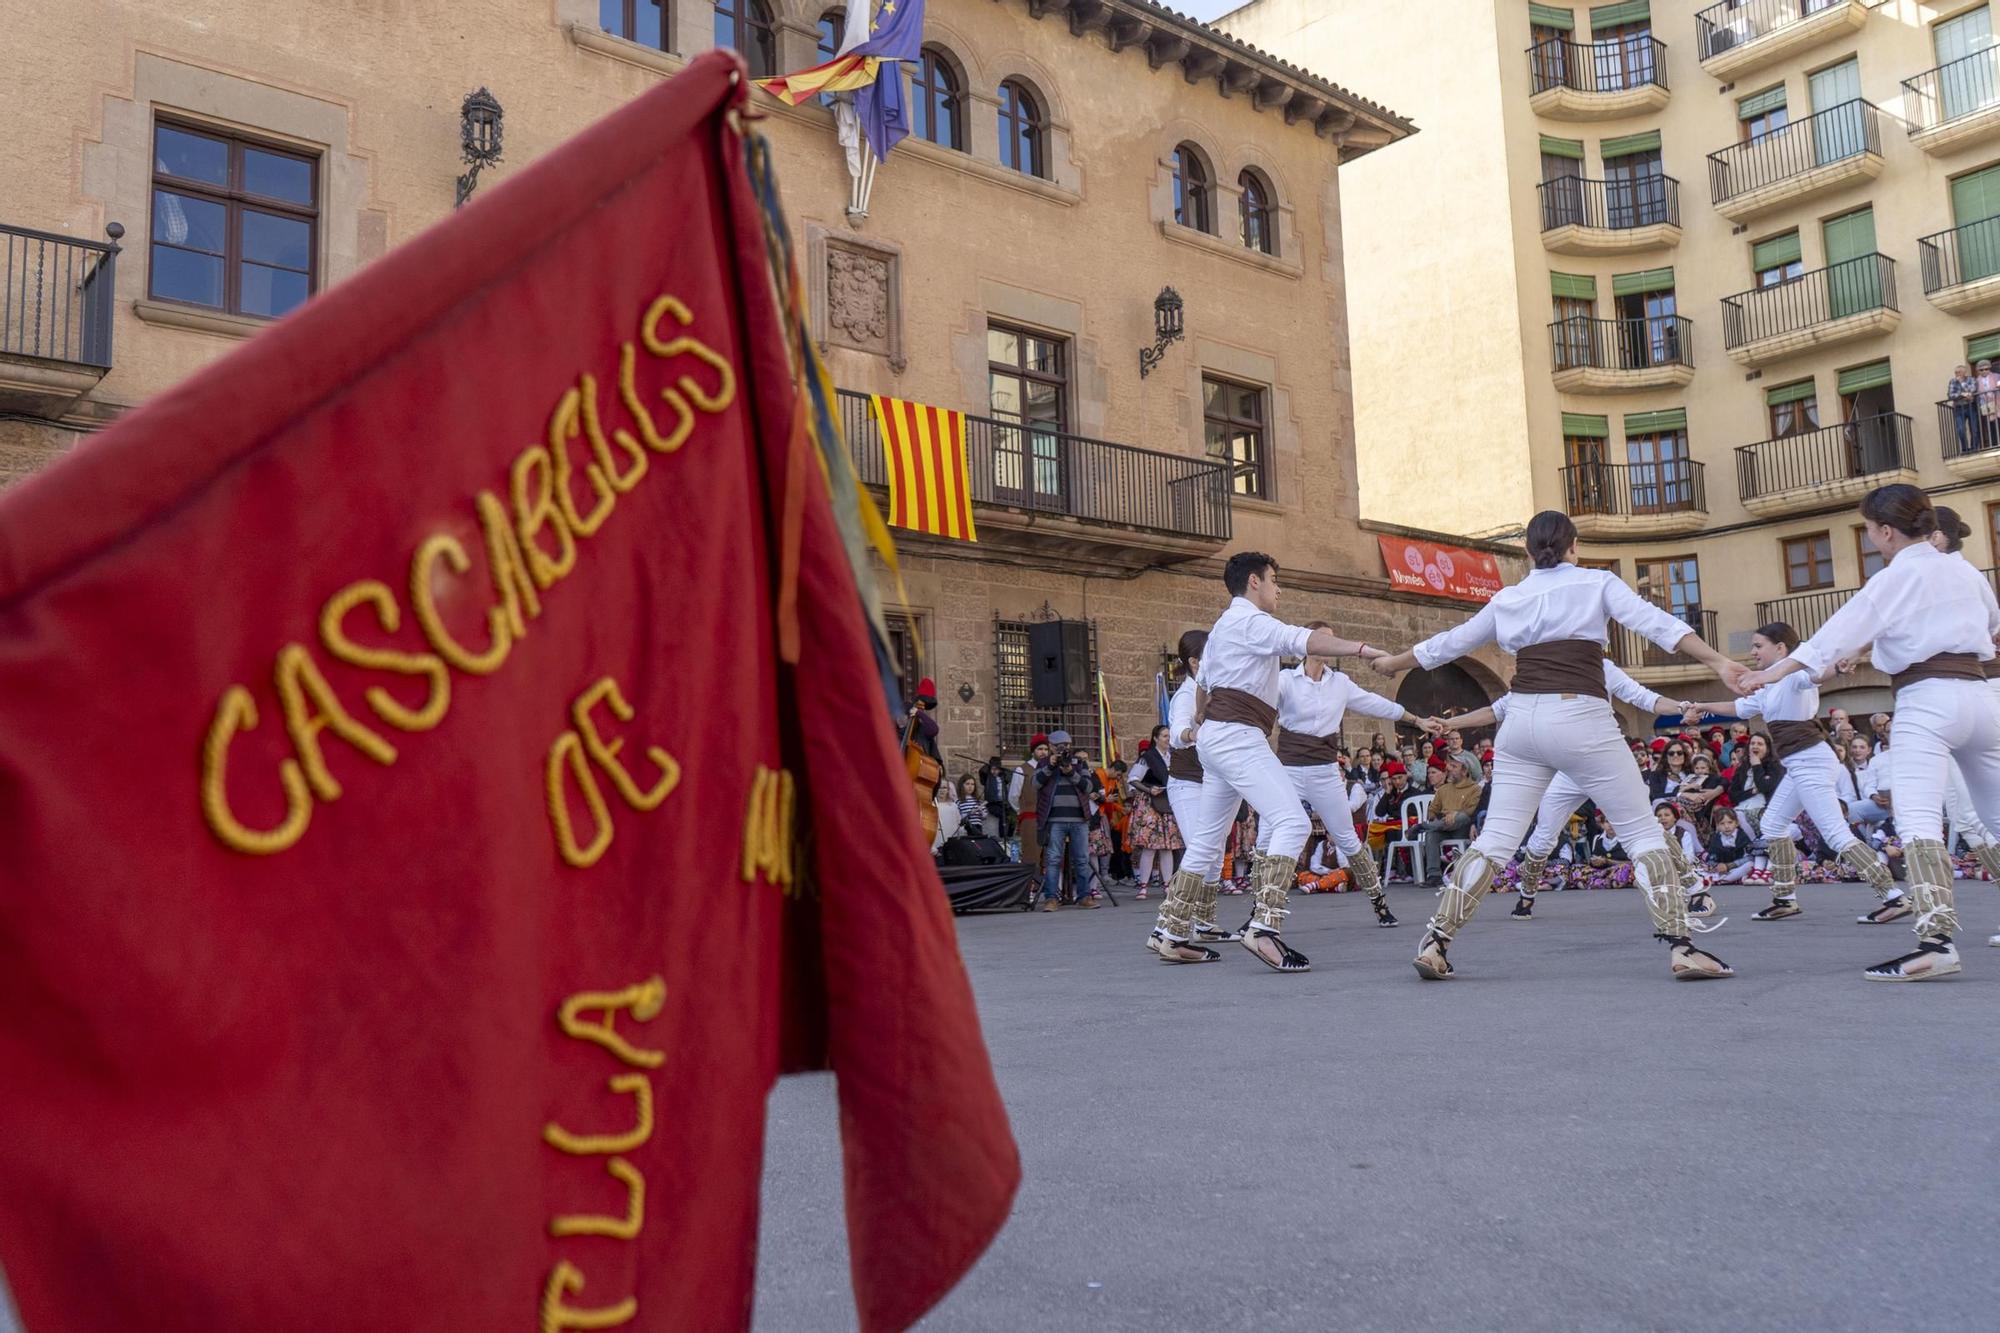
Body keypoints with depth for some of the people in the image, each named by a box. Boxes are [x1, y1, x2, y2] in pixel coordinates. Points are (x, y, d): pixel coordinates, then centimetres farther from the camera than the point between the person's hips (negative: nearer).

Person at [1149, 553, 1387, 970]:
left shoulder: (1222, 627, 25)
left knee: (1207, 840, 14)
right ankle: (1264, 927, -31)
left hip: (1215, 736, 11)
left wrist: (1200, 722, 51)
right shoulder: (1250, 621, -7)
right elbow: (1302, 640, -24)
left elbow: (1204, 681, 37)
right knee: (1292, 821, -20)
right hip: (1238, 735, -11)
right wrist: (1363, 649, -34)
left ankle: (1171, 933, 17)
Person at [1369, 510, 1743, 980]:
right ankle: (1680, 948, -2)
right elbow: (1655, 624, -8)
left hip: (1522, 720, 4)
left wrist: (1392, 662, 40)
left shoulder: (1507, 598, 16)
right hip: (1581, 718, -4)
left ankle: (1435, 943, 3)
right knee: (1642, 833, 5)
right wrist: (1718, 661, -13)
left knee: (1495, 839, 7)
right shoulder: (1596, 582, 6)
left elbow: (1448, 643, 25)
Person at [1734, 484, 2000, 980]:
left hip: (1927, 699, -8)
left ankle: (1936, 938, -34)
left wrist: (1772, 673, -15)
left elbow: (1838, 631, -14)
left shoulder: (1896, 578, -6)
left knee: (1918, 818, -19)